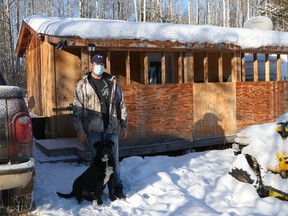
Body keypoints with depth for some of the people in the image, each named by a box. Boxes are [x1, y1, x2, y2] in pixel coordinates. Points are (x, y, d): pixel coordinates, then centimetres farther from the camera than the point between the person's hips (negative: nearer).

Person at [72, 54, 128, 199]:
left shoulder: (112, 82, 9)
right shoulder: (83, 84, 2)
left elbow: (121, 104, 10)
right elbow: (77, 108, -3)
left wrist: (124, 125, 7)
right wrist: (79, 128, -11)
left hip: (111, 129, 2)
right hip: (92, 130, -2)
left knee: (114, 159, 9)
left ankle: (117, 187, 22)